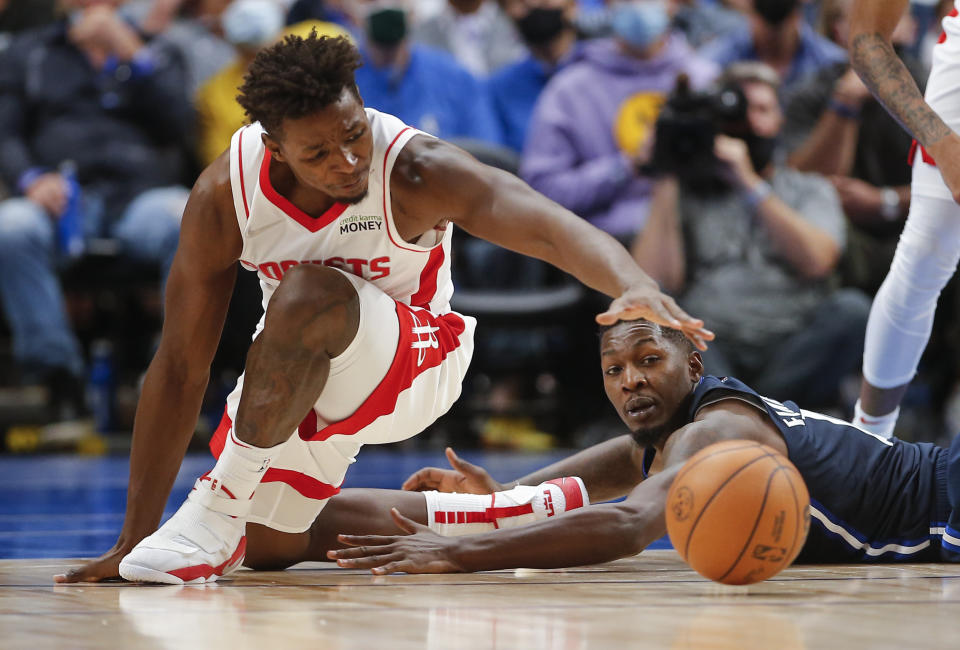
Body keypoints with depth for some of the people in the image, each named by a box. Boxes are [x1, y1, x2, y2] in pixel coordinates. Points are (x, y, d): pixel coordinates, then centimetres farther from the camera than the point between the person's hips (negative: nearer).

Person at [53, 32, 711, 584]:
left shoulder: (413, 172, -29)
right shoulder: (225, 196, -22)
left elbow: (551, 227, -44)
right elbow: (181, 368, -17)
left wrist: (636, 287, -67)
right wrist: (134, 541, -18)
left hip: (413, 359, -4)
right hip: (295, 367, 5)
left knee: (309, 298, -36)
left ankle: (218, 510, -24)